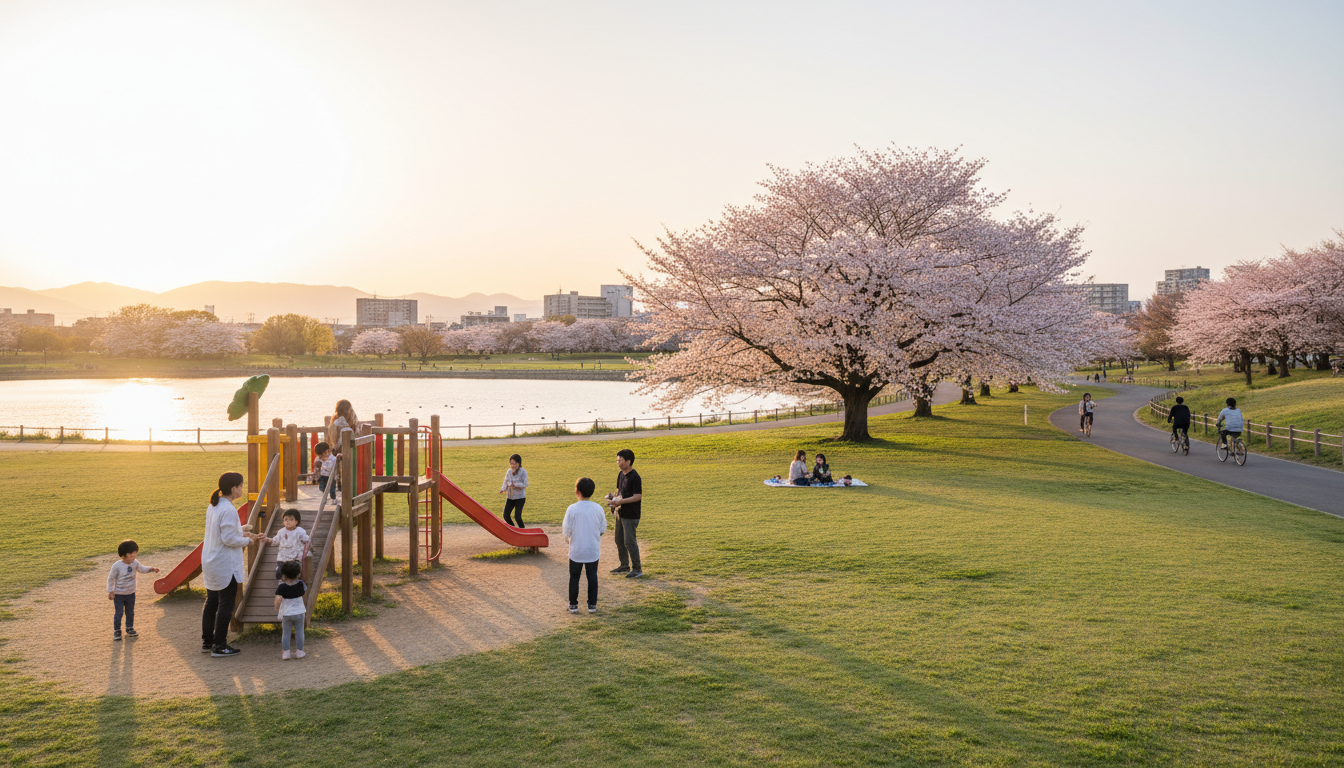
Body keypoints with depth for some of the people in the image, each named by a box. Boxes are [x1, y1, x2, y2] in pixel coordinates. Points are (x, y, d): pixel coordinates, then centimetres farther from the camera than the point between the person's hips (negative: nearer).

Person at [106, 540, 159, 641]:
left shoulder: (135, 563, -5)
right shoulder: (117, 566, -18)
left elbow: (141, 569, 16)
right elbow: (111, 578, -9)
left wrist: (151, 569, 1)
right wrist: (110, 591, -9)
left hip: (131, 594, 4)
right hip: (119, 594, -4)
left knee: (130, 612, 14)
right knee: (118, 613, -1)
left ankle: (130, 629, 28)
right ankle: (117, 631, 13)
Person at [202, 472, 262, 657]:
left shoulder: (212, 506, 8)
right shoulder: (228, 510, -21)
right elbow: (229, 539, -22)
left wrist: (242, 534, 12)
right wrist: (248, 540, -7)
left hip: (210, 564, 9)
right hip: (226, 566, -9)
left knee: (211, 603, 18)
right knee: (225, 606, 1)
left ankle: (207, 642, 27)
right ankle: (219, 646, 7)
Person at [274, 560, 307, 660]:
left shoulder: (281, 587, -15)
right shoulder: (300, 584, -6)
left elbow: (278, 599, -25)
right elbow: (306, 589, 15)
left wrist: (276, 609, -10)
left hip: (286, 614, -2)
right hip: (299, 613, 2)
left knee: (286, 633, 10)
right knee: (299, 632, 11)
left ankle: (285, 652, 12)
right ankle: (299, 651, 17)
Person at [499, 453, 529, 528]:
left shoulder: (523, 472, -13)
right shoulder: (509, 471, 1)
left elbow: (525, 484, -17)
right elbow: (505, 482, 3)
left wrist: (515, 484, -27)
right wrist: (503, 489, -17)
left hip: (520, 497, -5)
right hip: (510, 497, 5)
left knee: (517, 516, -15)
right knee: (506, 515, 3)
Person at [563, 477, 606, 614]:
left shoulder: (572, 509, -14)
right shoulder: (598, 509, -7)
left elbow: (567, 531, -11)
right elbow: (603, 530, 1)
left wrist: (567, 537, 11)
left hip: (576, 551, -1)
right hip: (593, 551, 2)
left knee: (574, 577, 13)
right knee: (592, 577, 14)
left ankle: (573, 605, 19)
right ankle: (592, 605, 16)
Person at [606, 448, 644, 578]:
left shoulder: (635, 477, -19)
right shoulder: (621, 475, 9)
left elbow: (638, 496, -22)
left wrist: (620, 501, -25)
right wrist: (614, 498, 1)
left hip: (630, 515, -9)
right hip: (620, 513, 9)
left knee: (629, 542, -6)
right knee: (619, 540, 15)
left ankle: (637, 569, 5)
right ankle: (624, 566, 28)